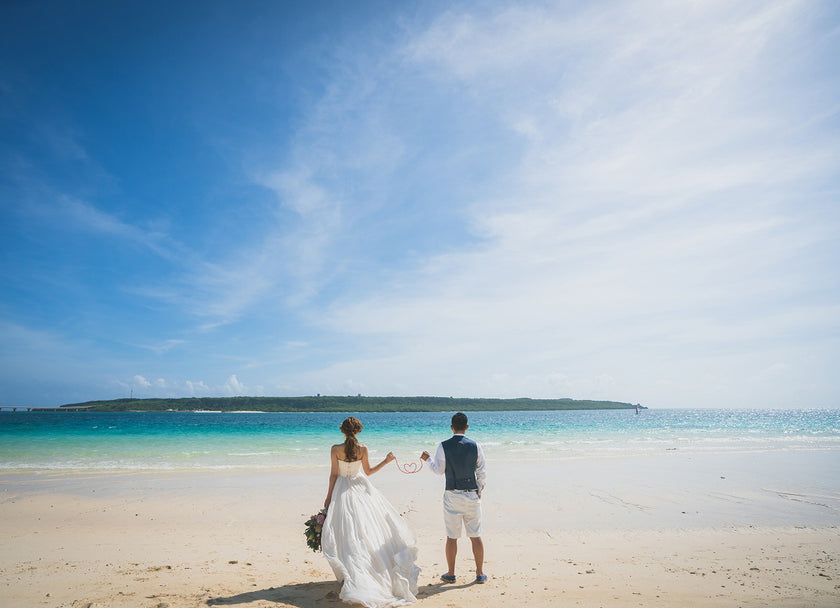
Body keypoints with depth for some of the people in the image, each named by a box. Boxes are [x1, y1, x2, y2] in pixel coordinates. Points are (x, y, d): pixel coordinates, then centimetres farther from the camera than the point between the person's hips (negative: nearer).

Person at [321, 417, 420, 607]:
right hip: (361, 488, 1)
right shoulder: (363, 449, -8)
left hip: (343, 491, -1)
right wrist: (386, 461, 9)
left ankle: (352, 578, 4)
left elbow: (333, 475, -6)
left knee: (348, 533, 3)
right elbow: (368, 471, 1)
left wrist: (329, 497, 4)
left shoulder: (335, 449, -11)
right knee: (370, 527, 13)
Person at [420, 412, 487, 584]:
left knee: (452, 537, 9)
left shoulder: (444, 446, -8)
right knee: (475, 536, 10)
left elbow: (439, 470, -1)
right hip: (472, 495, 1)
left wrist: (428, 459, 17)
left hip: (452, 495, -1)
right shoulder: (475, 446, -4)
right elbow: (481, 471, 3)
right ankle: (480, 573, 16)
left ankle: (450, 574, 19)